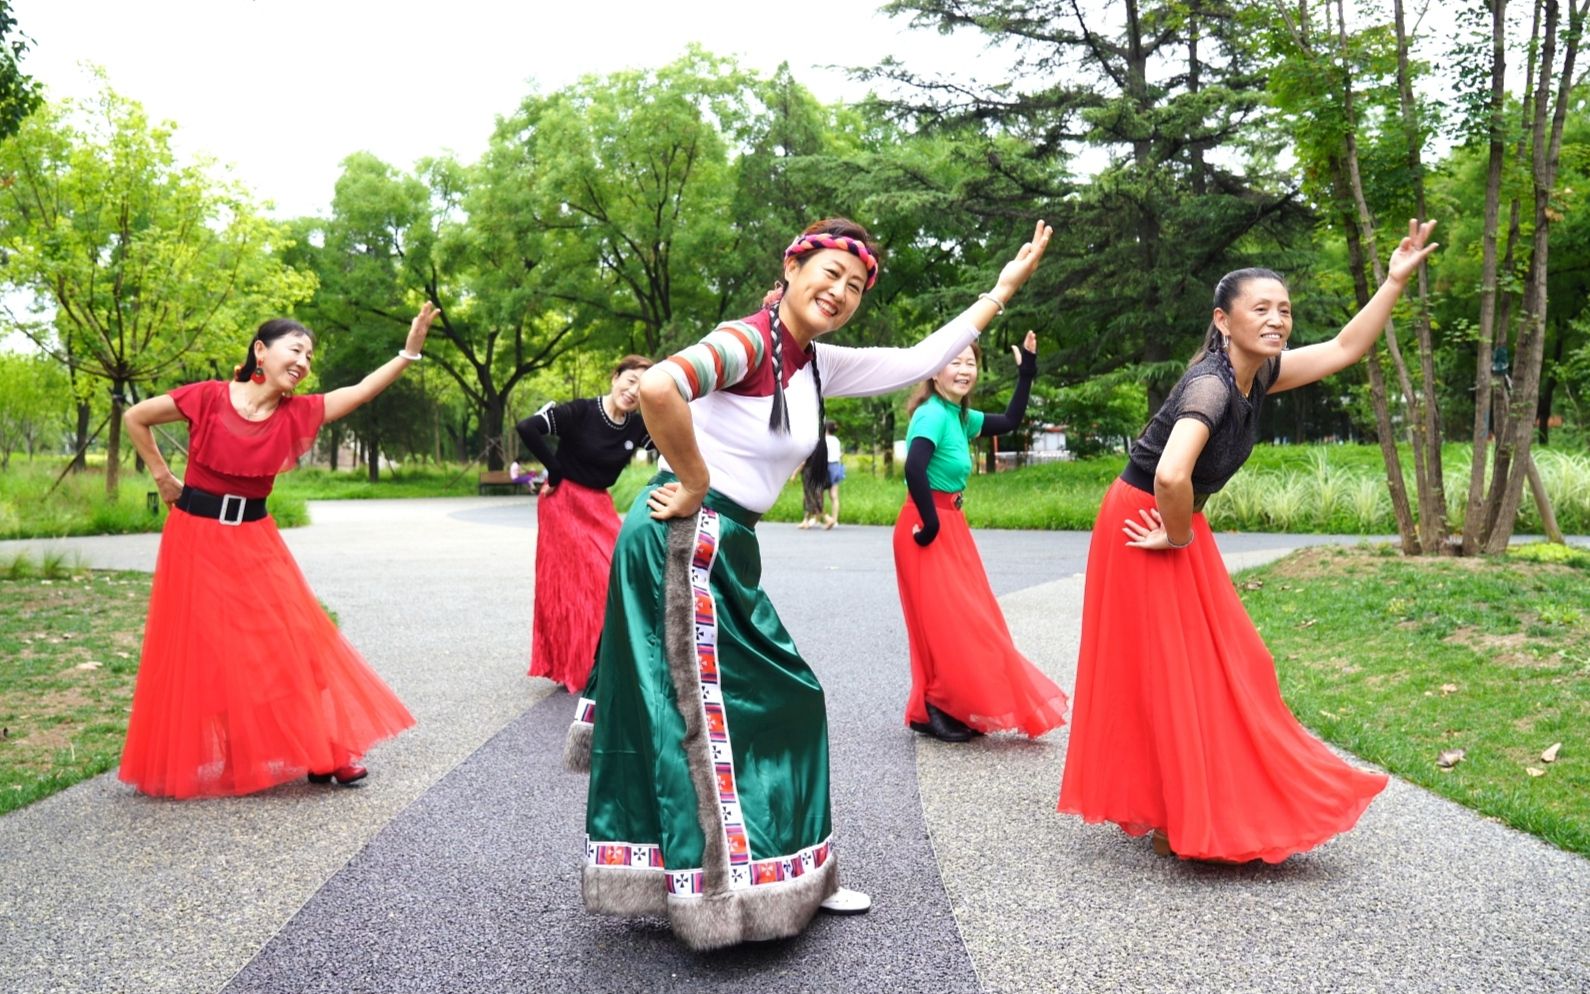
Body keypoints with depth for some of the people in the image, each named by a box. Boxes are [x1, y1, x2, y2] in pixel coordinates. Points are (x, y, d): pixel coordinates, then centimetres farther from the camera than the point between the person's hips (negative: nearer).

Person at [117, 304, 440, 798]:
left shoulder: (296, 413, -3)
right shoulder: (209, 397, -12)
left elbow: (362, 391, -12)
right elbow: (134, 417, -1)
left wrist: (409, 351, -22)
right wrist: (163, 477, 1)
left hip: (254, 541, 3)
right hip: (196, 537, -3)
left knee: (291, 641, 2)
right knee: (198, 654, 4)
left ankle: (321, 754, 11)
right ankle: (187, 765, 21)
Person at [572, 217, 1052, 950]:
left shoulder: (817, 365, 12)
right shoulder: (747, 341, -15)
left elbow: (917, 362, 16)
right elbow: (657, 388, -33)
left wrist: (1000, 291, 19)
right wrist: (693, 486, -20)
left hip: (722, 549, 10)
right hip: (683, 546, -10)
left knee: (774, 704, 15)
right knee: (706, 716, -1)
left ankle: (788, 877, 28)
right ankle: (725, 890, 13)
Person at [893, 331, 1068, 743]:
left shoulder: (959, 415, 10)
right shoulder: (933, 414, -18)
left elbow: (1009, 422, 21)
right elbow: (914, 469, -31)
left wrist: (1026, 372, 16)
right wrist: (930, 524, -24)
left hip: (950, 524, 10)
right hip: (930, 527, -10)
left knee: (964, 619, 13)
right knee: (946, 622, -4)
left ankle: (947, 707, 23)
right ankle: (936, 710, 9)